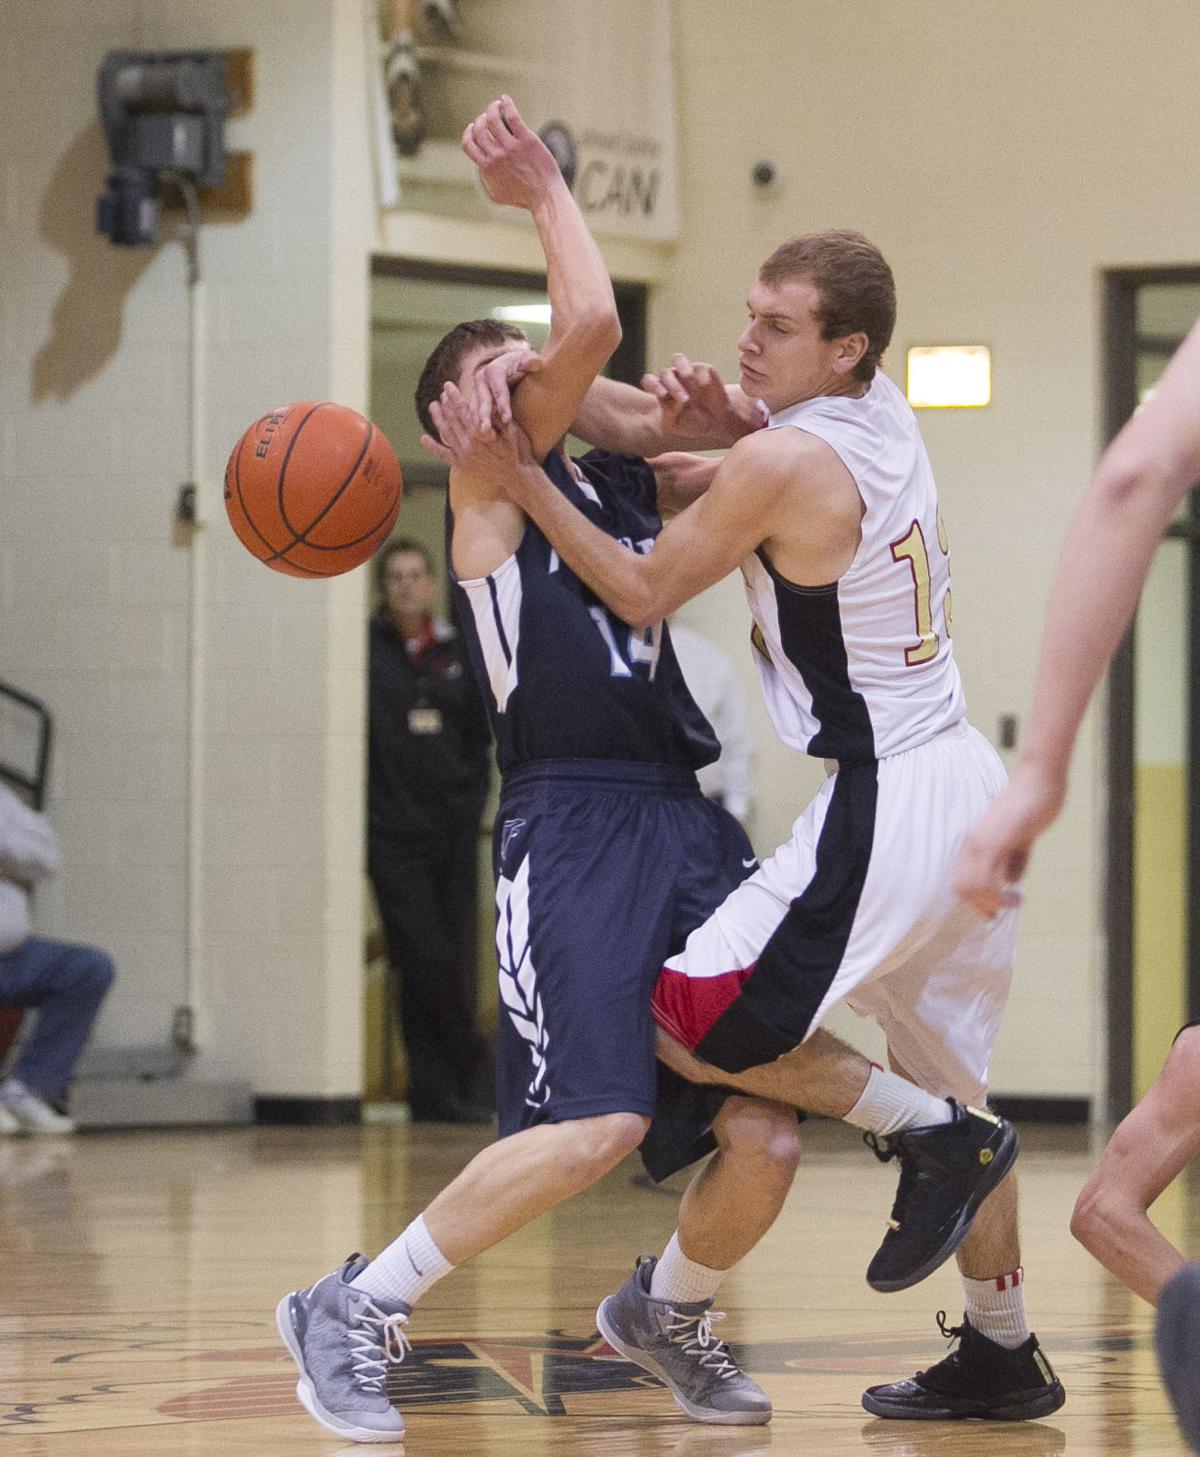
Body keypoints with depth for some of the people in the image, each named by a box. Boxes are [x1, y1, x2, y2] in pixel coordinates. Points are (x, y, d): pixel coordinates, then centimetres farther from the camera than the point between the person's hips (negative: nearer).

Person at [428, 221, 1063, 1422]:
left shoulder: (783, 462, -18)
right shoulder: (885, 416, 6)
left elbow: (642, 592, -8)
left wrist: (517, 479, -9)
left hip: (886, 805, -9)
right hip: (965, 782, 9)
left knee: (694, 1021, -8)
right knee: (939, 1073, 18)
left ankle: (928, 1138, -4)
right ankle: (1003, 1355, 23)